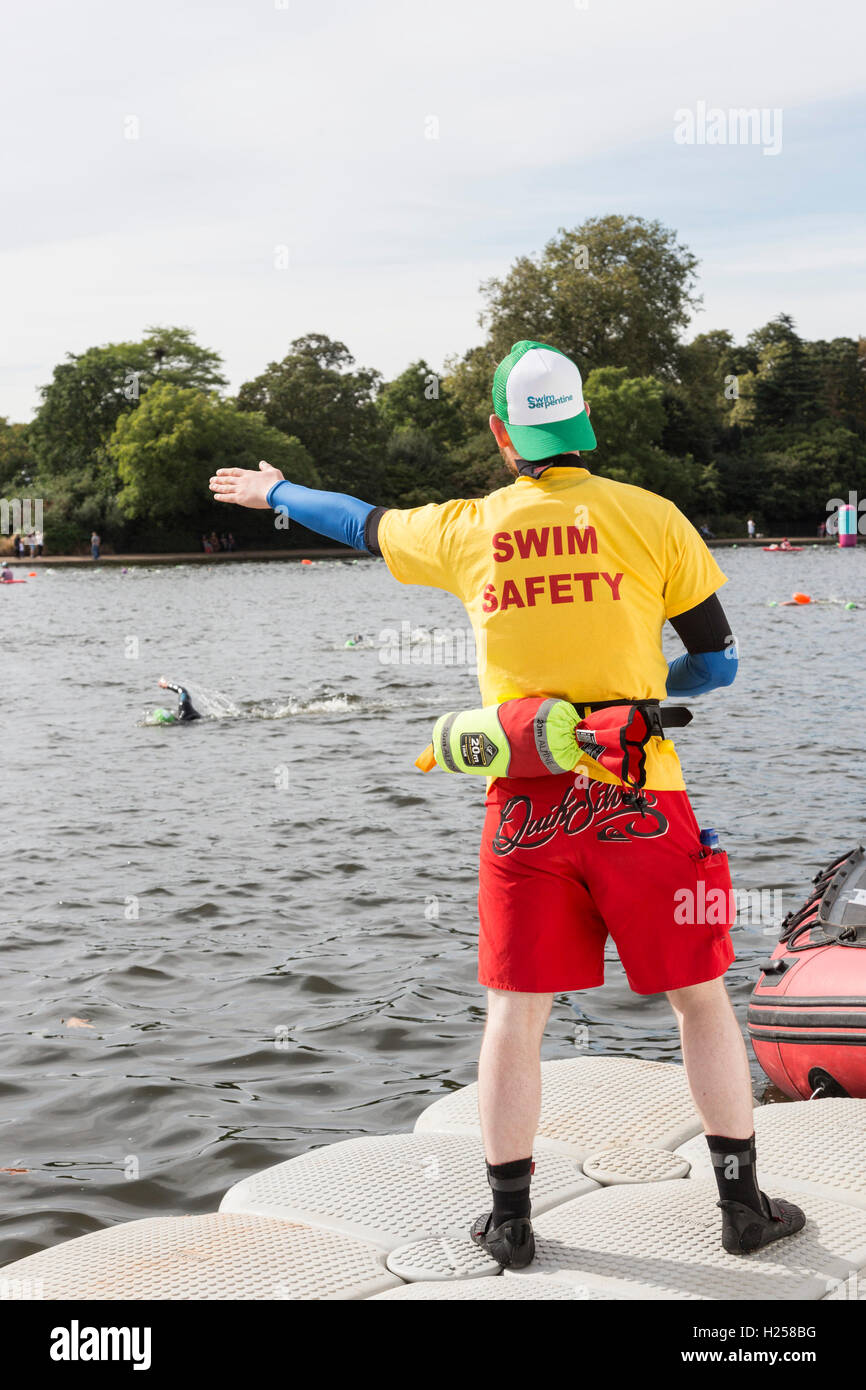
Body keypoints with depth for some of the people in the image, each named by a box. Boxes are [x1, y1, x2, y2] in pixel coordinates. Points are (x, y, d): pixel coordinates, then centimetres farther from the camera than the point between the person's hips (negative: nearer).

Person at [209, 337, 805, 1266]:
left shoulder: (466, 530, 4)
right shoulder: (651, 518, -1)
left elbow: (360, 521, 23)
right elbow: (718, 663, 4)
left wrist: (274, 492, 43)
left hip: (523, 805, 2)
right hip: (637, 802, -1)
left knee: (514, 1014, 10)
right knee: (700, 998, 11)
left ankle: (509, 1222, 19)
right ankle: (743, 1205, 18)